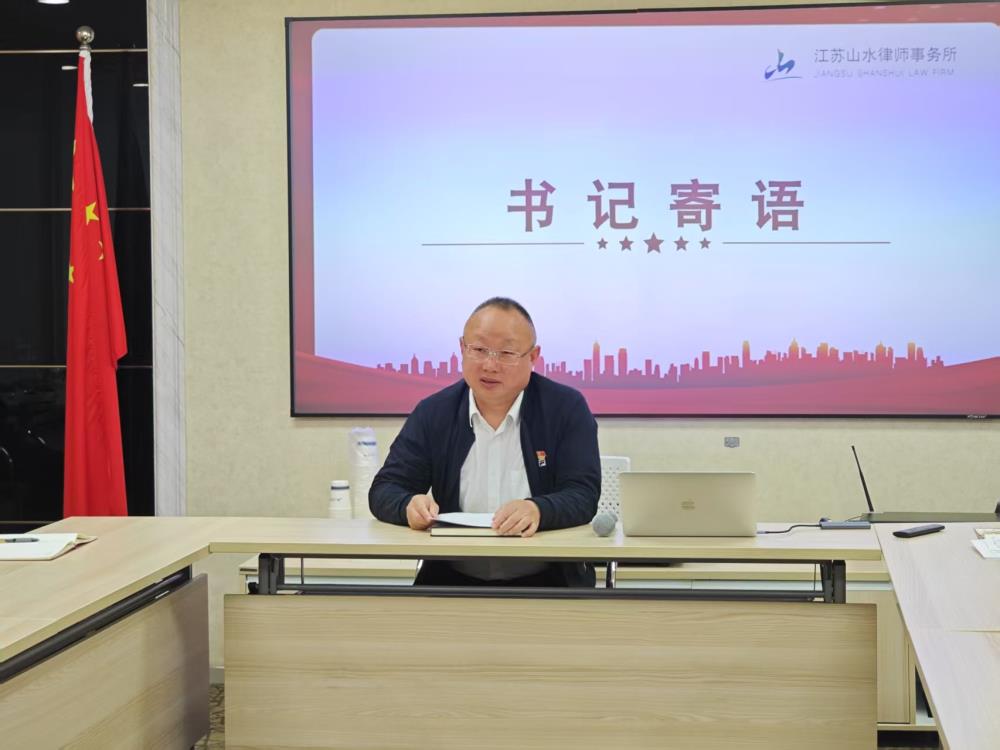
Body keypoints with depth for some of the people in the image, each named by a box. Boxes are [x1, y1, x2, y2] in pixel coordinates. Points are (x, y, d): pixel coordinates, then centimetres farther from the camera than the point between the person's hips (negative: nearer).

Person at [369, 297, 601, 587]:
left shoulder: (567, 408, 0)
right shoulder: (432, 413, 7)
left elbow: (583, 495, -8)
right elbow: (385, 490, 4)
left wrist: (538, 511, -32)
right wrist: (410, 506, -21)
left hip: (547, 582, -1)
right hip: (453, 581, 2)